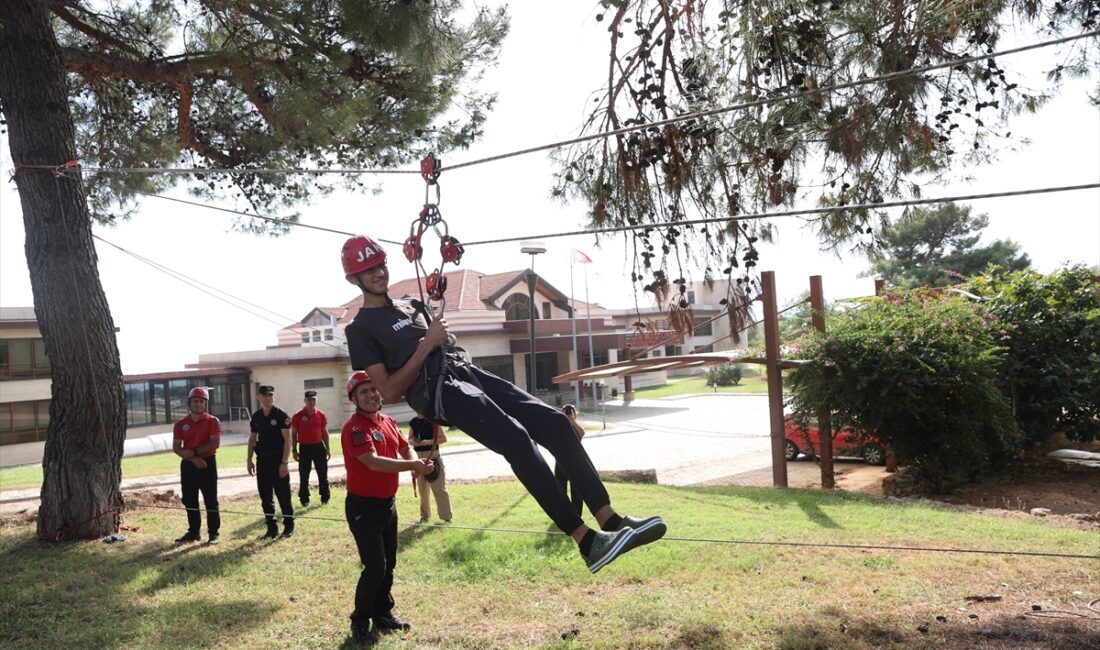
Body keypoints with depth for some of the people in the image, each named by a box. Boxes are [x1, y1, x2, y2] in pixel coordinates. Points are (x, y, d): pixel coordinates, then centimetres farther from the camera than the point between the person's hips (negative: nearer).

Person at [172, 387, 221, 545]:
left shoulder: (212, 421, -3)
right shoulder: (181, 424, 6)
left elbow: (215, 443, -13)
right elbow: (176, 447, 0)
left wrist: (194, 451, -16)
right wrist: (193, 458, -14)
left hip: (207, 463, -4)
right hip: (187, 464, 4)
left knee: (211, 500, -1)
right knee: (189, 501, 11)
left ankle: (213, 533, 5)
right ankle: (193, 532, 24)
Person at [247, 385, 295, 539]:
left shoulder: (281, 415, -9)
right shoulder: (256, 416, 8)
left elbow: (287, 439, -11)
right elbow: (252, 438, 15)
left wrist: (284, 462, -16)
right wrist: (249, 460, 9)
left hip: (278, 460, -5)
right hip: (262, 460, 5)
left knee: (283, 495, 0)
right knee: (265, 496, 9)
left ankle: (289, 526, 12)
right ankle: (272, 527, 18)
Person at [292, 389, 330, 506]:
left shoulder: (321, 415, 2)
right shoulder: (298, 416, -3)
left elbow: (325, 432, 8)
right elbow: (294, 434, 2)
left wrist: (328, 448, 5)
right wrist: (294, 450, -2)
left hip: (319, 447, 1)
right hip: (304, 448, -1)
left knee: (323, 474, 5)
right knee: (304, 476, 4)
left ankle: (325, 498, 15)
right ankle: (304, 500, 13)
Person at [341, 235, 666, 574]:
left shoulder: (412, 305, 27)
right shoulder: (361, 329, 5)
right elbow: (390, 392, -5)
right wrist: (426, 345, -8)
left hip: (467, 371, 8)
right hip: (438, 392, -8)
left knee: (554, 422, -11)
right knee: (515, 437, -30)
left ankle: (612, 520, -15)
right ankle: (587, 542, -31)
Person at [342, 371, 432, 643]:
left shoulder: (388, 421, 6)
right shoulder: (354, 427, -20)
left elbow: (405, 448, 17)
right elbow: (373, 462, -31)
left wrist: (417, 463, -6)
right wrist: (412, 466, -30)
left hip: (388, 503, 8)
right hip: (364, 506, -8)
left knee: (389, 564, 17)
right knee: (375, 567, -5)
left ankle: (383, 614, 32)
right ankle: (360, 621, 14)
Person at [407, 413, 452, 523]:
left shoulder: (433, 420, -9)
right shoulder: (413, 422, 6)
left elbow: (444, 438, -10)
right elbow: (409, 440, 13)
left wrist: (429, 442, -22)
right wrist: (413, 441, -10)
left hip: (433, 457, -5)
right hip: (419, 457, 5)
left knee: (439, 488, -3)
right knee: (422, 489, 15)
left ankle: (446, 517, 4)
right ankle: (425, 515, 29)